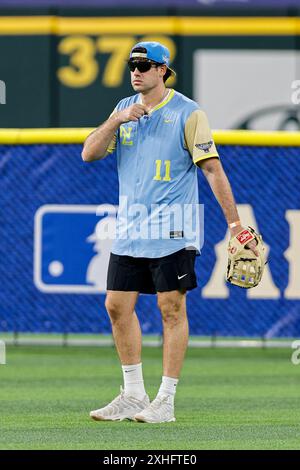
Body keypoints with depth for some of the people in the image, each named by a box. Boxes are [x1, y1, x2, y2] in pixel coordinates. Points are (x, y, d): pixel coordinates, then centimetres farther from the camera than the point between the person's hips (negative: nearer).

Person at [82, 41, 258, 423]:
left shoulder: (187, 113, -5)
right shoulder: (124, 109, 11)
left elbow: (212, 168, -8)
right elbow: (89, 154, 4)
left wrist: (234, 222, -12)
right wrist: (118, 120, -12)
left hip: (172, 233, -6)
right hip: (129, 231, 6)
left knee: (172, 309, -5)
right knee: (118, 306, 4)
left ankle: (166, 401, -1)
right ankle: (133, 395, 14)